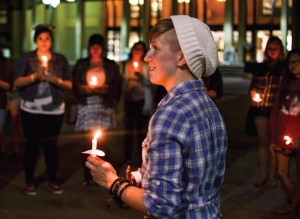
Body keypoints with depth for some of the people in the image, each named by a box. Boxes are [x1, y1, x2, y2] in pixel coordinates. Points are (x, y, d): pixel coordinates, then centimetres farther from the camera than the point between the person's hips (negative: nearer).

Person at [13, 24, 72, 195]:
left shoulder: (61, 59, 7)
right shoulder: (27, 58, 2)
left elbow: (69, 85, 6)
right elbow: (17, 83, -4)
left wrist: (56, 80, -14)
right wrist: (34, 76, -19)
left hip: (55, 110, 1)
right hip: (31, 110, -1)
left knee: (52, 145, 2)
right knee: (32, 144, 0)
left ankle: (53, 181, 13)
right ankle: (30, 181, 10)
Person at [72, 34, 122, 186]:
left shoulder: (111, 65, 12)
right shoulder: (81, 65, 14)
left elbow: (117, 85, 6)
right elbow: (75, 85, 9)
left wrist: (103, 89, -7)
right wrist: (87, 89, -6)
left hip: (104, 107, 0)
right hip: (86, 106, 0)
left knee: (101, 142, -5)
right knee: (87, 142, -6)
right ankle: (87, 176, -1)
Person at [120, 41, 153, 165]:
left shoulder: (146, 66, 3)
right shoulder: (123, 65, 6)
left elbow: (149, 84, -2)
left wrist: (141, 77, -17)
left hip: (141, 100, 0)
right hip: (128, 100, 1)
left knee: (141, 130, 4)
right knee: (128, 130, 1)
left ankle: (142, 157, 13)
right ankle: (127, 158, 8)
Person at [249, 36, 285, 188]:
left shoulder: (284, 68, 0)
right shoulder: (259, 68, 11)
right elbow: (253, 86, 17)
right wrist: (253, 94, -3)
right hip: (260, 109, 3)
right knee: (263, 141, 9)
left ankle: (271, 176, 11)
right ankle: (262, 175, 18)